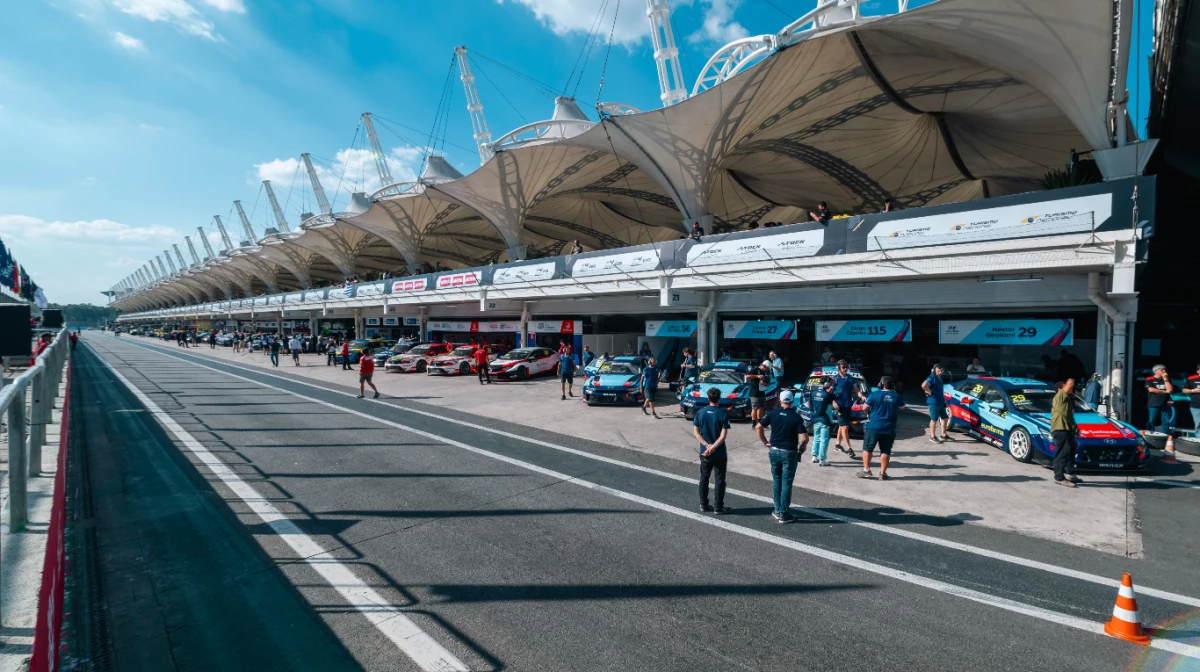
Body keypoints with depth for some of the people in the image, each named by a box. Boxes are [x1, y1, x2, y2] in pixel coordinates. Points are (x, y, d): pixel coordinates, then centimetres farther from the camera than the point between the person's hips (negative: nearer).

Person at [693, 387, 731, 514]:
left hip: (704, 452, 3)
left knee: (704, 478, 14)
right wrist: (713, 447, -16)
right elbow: (723, 435, -17)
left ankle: (703, 505, 20)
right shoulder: (723, 413, -12)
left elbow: (695, 432, -4)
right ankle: (718, 507, 10)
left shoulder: (700, 412, -2)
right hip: (719, 453, -3)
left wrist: (707, 445, -9)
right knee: (719, 479, 7)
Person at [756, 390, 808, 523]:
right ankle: (783, 514, 7)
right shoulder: (796, 417, -11)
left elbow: (758, 427, 0)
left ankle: (777, 510, 20)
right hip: (789, 452, -3)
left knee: (776, 480, 16)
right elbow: (804, 438, -16)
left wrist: (765, 442, 8)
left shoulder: (773, 414, -2)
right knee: (786, 483, 3)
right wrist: (802, 448, 3)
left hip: (774, 451, 3)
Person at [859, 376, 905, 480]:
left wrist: (868, 414, 21)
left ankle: (866, 470, 7)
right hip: (889, 429, 2)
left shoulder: (874, 394, -8)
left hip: (874, 426, -2)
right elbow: (902, 406, 19)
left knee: (867, 448, 8)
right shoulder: (897, 396, -1)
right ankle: (883, 473, 10)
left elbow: (865, 407, 0)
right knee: (885, 451, 9)